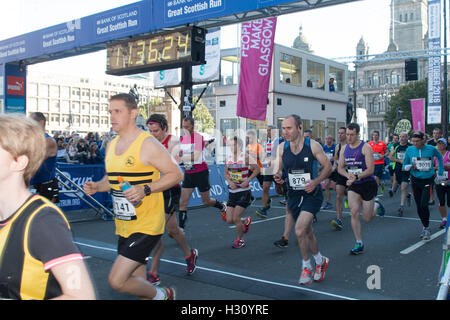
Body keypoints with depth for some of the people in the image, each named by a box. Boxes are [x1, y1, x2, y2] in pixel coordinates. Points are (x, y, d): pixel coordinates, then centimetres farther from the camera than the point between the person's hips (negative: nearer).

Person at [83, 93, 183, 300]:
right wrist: (96, 186, 2)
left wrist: (145, 190, -24)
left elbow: (176, 174, -13)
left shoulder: (148, 144, -13)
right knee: (137, 282, 16)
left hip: (146, 226, -8)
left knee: (117, 281, -12)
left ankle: (161, 296, 13)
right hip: (124, 227, 8)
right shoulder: (111, 145, 10)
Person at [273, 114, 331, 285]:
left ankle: (306, 267, 3)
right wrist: (279, 176, -14)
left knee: (299, 230, -19)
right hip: (294, 194, 5)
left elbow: (328, 167, -4)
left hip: (312, 194, -4)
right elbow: (280, 169, 10)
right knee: (307, 232, 16)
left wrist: (316, 181, -19)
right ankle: (320, 261, 41)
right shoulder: (282, 147, -2)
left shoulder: (313, 145, -13)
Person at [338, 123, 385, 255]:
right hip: (353, 186, 4)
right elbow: (340, 168, 8)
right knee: (354, 212, -13)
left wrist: (356, 177, -27)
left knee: (367, 218, 4)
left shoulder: (365, 147, -12)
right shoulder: (344, 149, 5)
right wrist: (348, 175, -13)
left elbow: (370, 170, -17)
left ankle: (376, 205, 39)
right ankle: (359, 244, -2)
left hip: (368, 184, -4)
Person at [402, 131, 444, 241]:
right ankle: (425, 227, 26)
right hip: (415, 181, 3)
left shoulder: (431, 149, -8)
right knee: (419, 207, 7)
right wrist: (408, 167, -18)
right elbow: (404, 165, 6)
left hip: (428, 180, -3)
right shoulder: (409, 150, -3)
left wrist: (440, 173, 14)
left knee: (424, 204, -15)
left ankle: (427, 228, 2)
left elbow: (439, 158, 13)